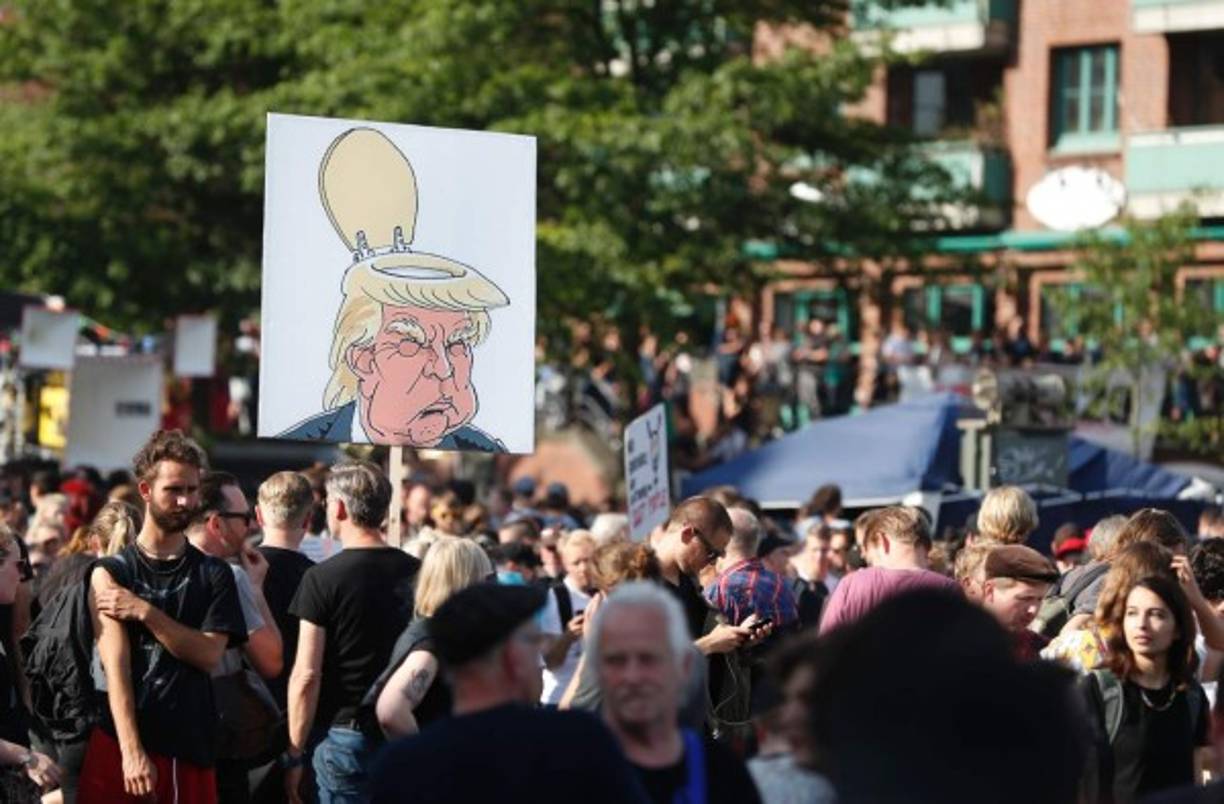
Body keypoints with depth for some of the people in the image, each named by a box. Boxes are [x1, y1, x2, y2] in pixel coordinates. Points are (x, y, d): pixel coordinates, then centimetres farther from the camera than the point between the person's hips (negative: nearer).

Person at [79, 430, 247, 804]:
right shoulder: (110, 573, 2)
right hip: (120, 743, -2)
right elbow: (115, 665, -8)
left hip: (192, 748, 2)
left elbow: (210, 655, -3)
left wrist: (146, 612, -13)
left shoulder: (214, 575, 10)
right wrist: (132, 751, -18)